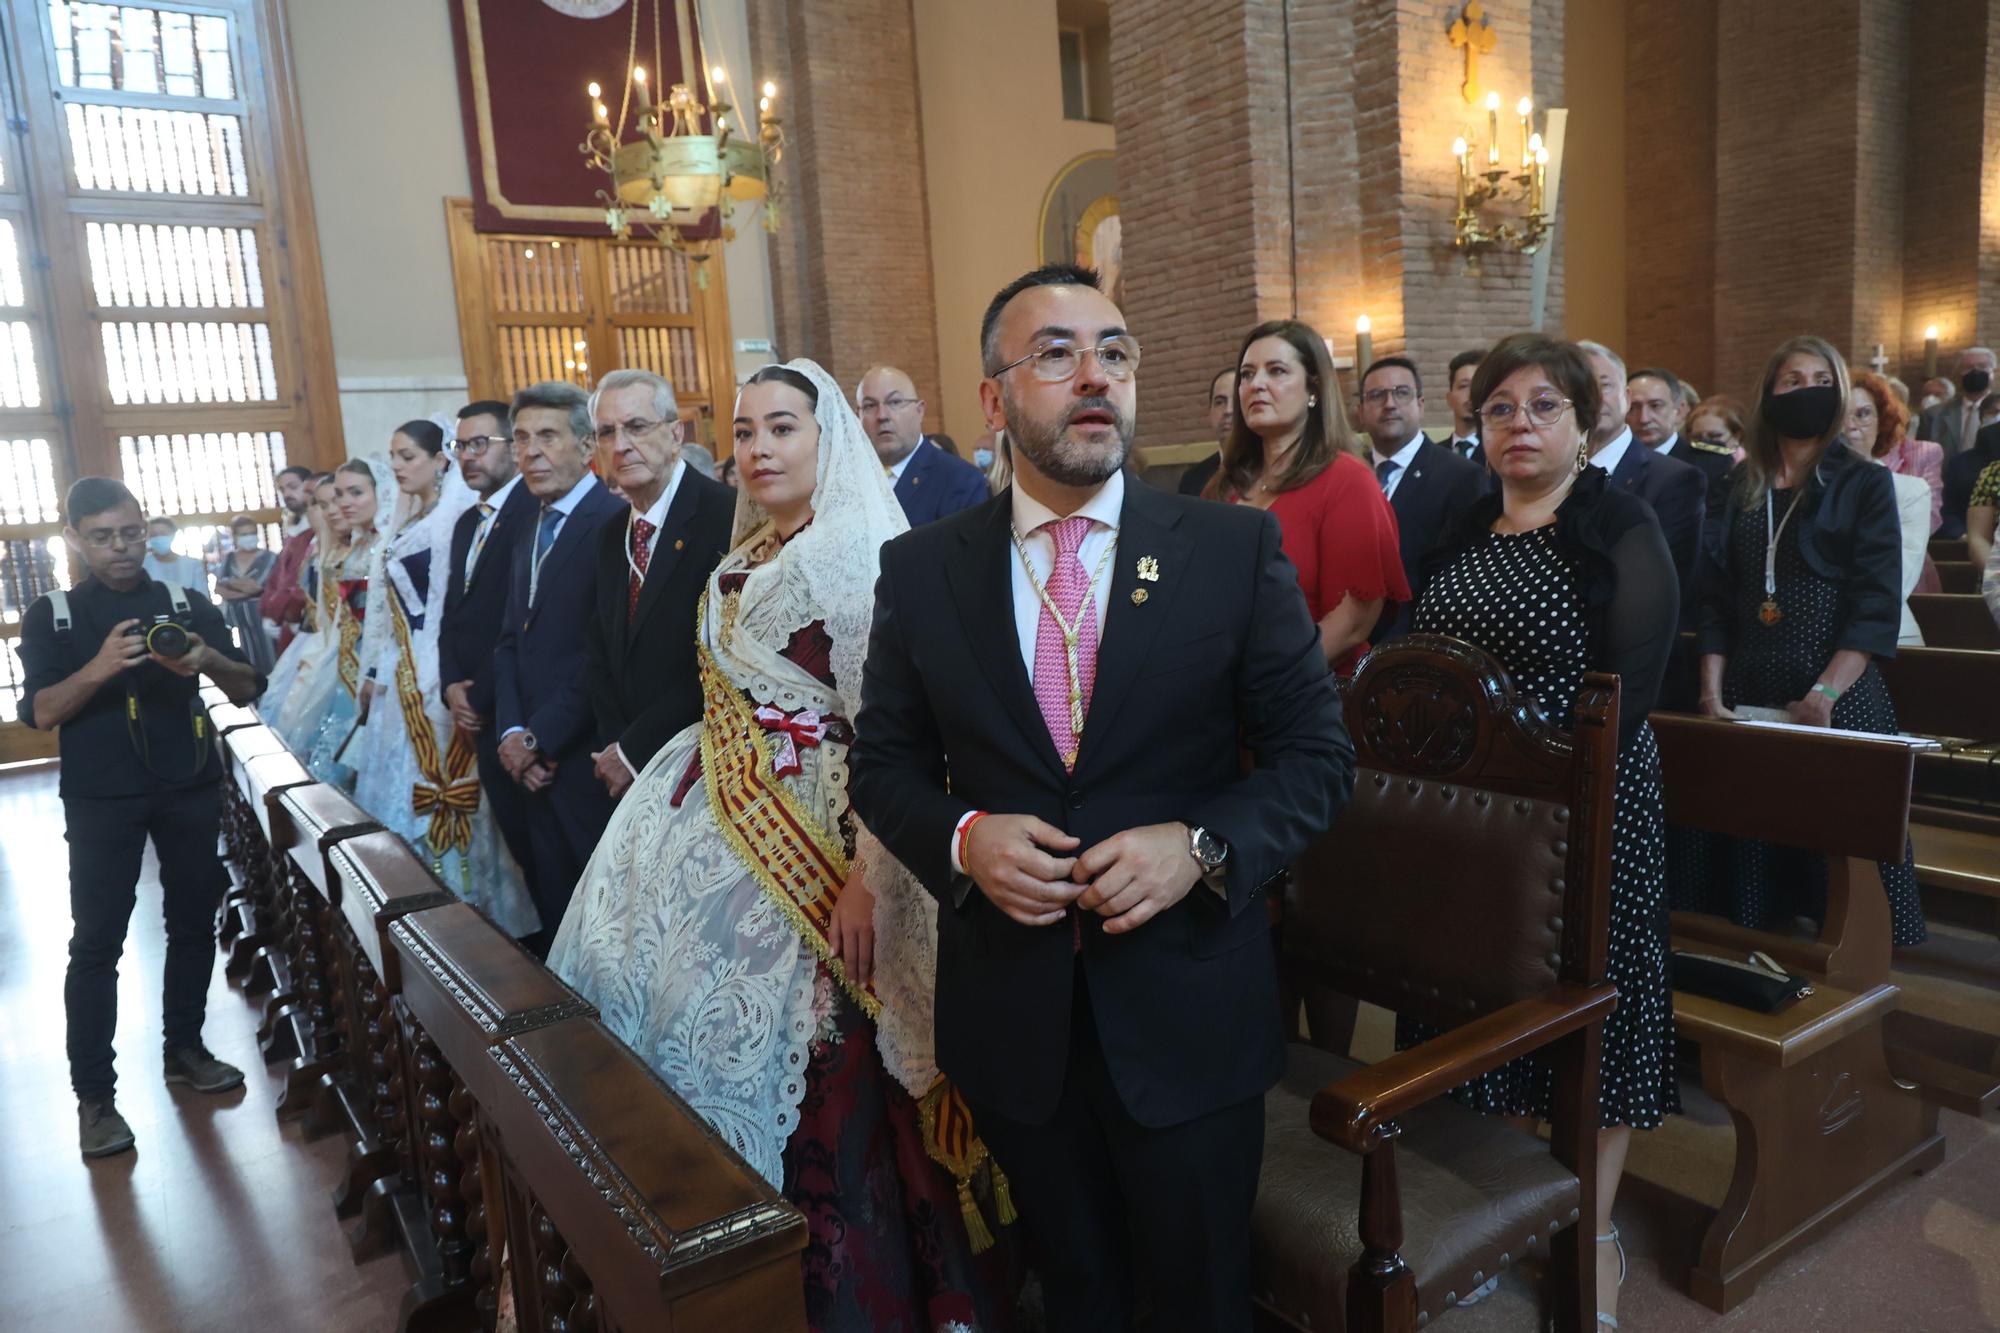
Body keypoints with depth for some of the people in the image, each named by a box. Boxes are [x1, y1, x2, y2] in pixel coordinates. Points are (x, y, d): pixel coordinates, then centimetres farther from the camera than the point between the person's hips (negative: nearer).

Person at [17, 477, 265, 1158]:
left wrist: (210, 659, -21)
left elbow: (248, 691, 0)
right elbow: (38, 712, -7)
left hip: (190, 789, 2)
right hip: (100, 800, -2)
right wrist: (99, 668, -24)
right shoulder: (51, 615, 3)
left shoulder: (188, 603, 5)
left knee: (194, 923, 9)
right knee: (96, 942, -1)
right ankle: (94, 1095, 7)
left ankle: (184, 1049, 26)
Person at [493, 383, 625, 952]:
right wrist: (511, 732, 0)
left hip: (589, 760, -8)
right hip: (535, 766, 8)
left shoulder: (613, 521, -12)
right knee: (556, 923, 14)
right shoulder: (530, 534, 17)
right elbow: (509, 642, 15)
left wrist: (541, 737, -13)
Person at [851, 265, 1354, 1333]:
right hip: (1009, 1007, 2)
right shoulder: (920, 569, -2)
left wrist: (1202, 845, -20)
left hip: (1187, 1009, -1)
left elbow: (1317, 754, -3)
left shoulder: (1238, 547, -7)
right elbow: (882, 764, 4)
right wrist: (962, 837, -16)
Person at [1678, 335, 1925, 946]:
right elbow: (1715, 597, 8)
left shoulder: (1865, 484, 2)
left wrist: (1825, 694, -18)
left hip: (1839, 693, -3)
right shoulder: (1740, 487, 12)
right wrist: (1712, 686, -3)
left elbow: (1876, 606, -6)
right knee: (1742, 837, 4)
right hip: (1748, 689, 3)